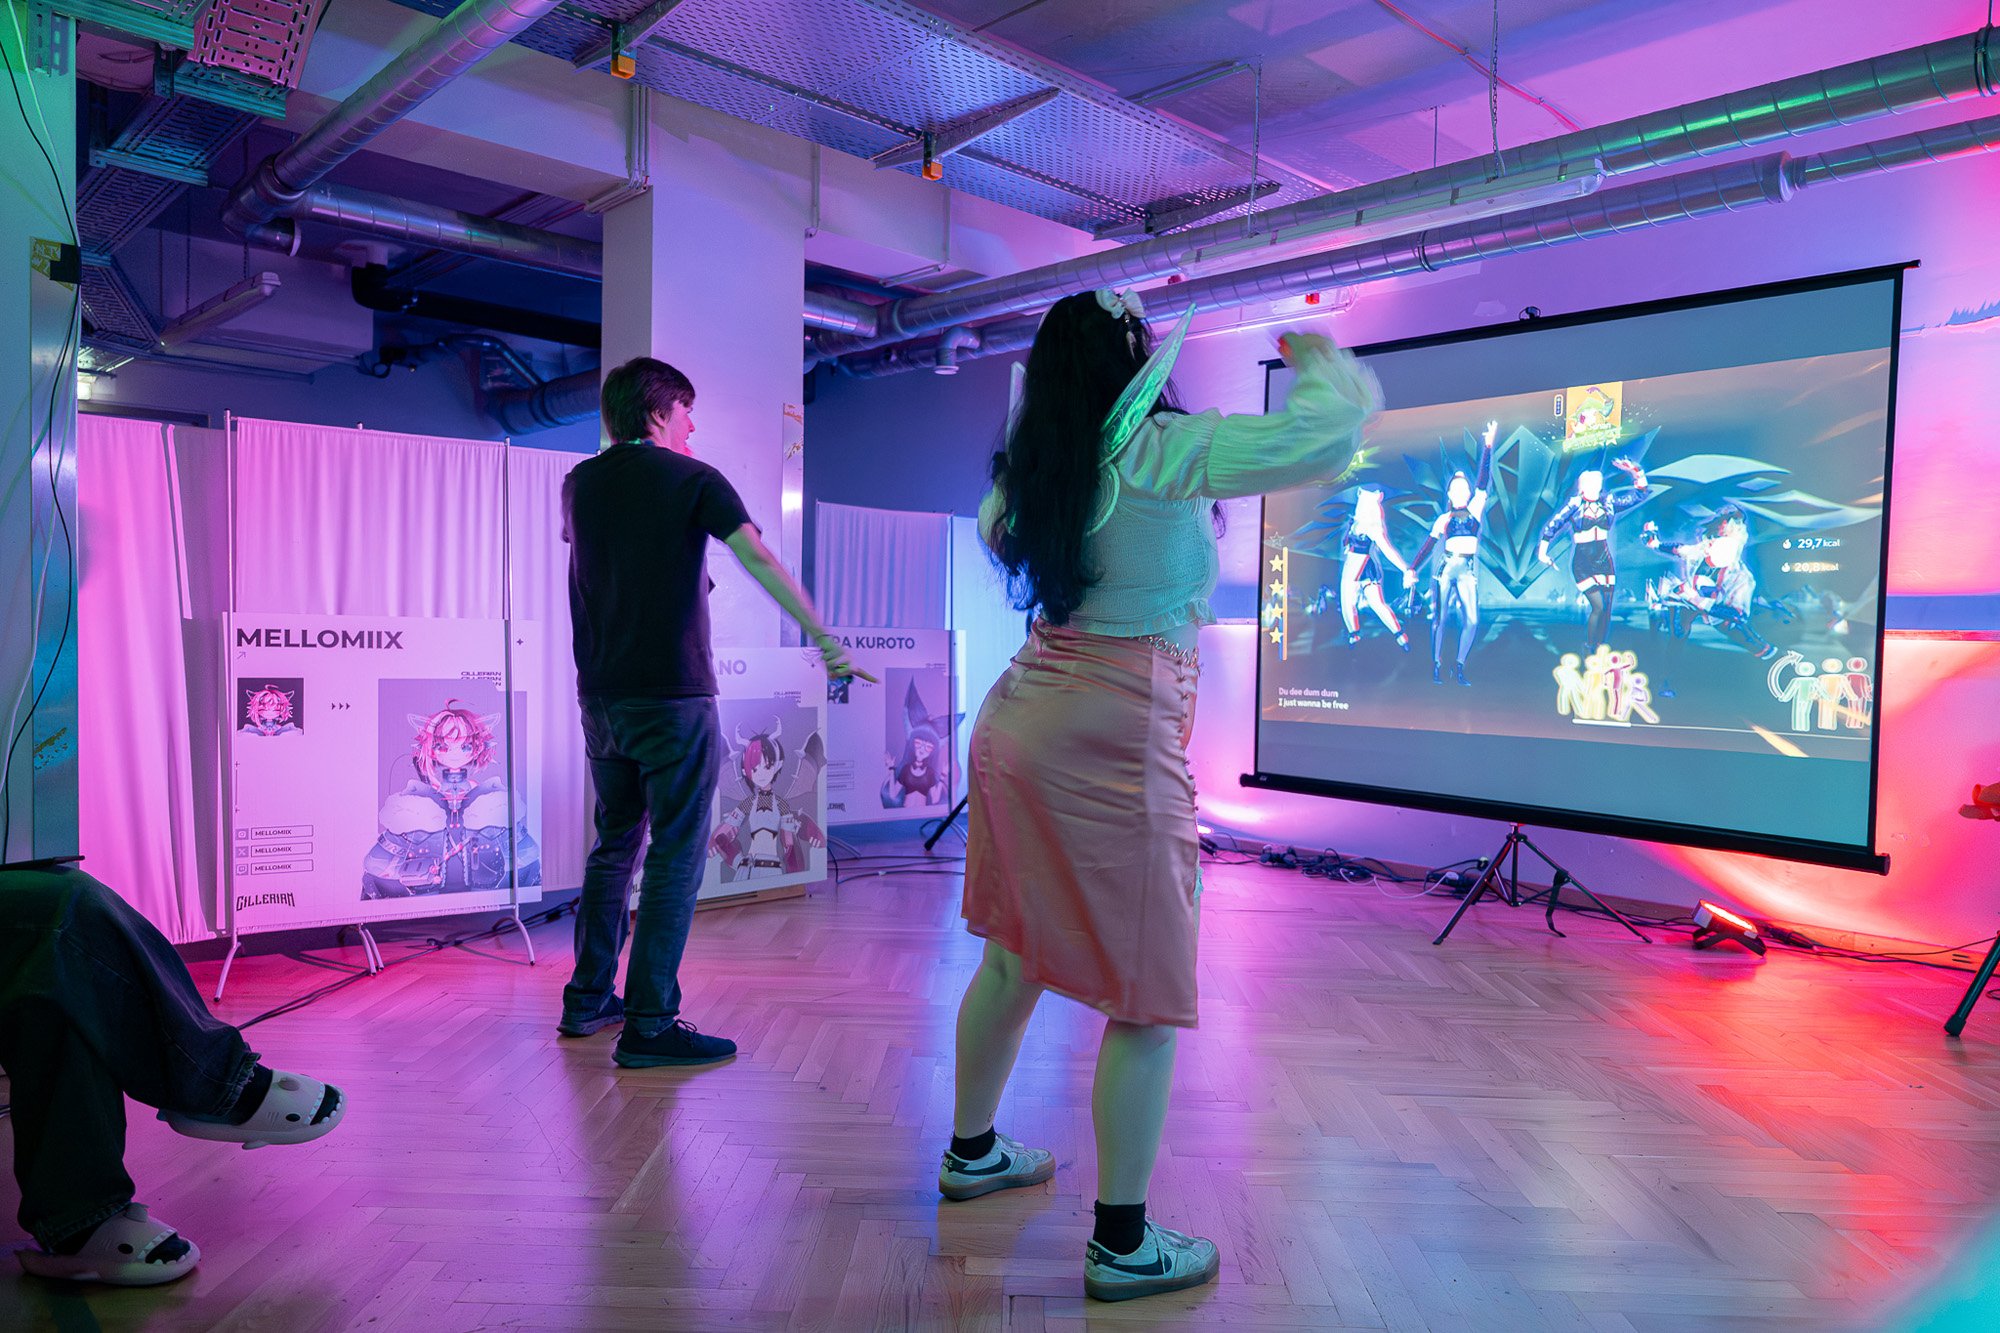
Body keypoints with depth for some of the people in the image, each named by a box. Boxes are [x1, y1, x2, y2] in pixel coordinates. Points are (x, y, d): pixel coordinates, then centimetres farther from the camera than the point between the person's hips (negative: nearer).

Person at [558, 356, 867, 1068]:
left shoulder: (579, 482, 12)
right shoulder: (694, 479, -4)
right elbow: (761, 561, -13)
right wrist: (825, 638, -13)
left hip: (600, 695, 7)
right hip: (673, 695, -6)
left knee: (615, 842, 19)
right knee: (676, 855, -2)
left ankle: (587, 997, 26)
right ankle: (649, 1024, -2)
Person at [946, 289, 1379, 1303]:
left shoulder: (1032, 469, 10)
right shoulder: (1161, 451, -12)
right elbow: (1325, 439, -16)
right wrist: (1316, 358, 4)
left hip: (1019, 721, 8)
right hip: (1112, 748, -8)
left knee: (1014, 954, 21)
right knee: (1147, 997, 3)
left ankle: (971, 1152, 39)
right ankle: (1122, 1244, 13)